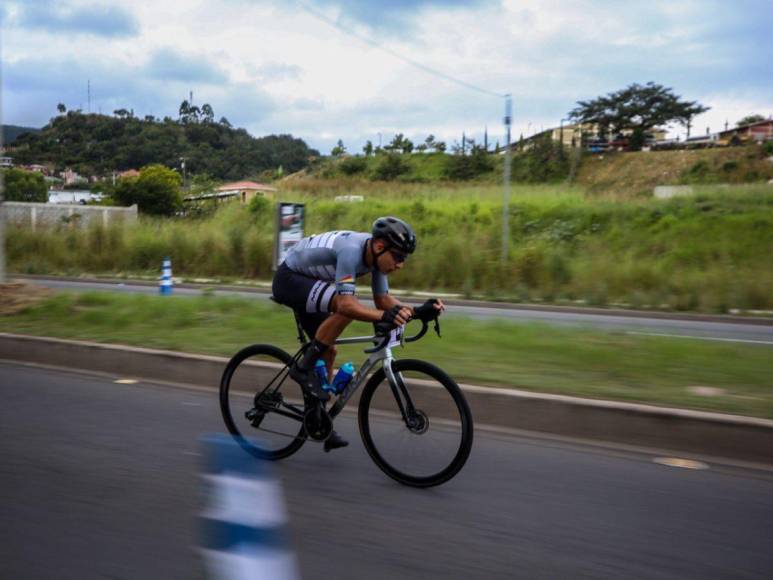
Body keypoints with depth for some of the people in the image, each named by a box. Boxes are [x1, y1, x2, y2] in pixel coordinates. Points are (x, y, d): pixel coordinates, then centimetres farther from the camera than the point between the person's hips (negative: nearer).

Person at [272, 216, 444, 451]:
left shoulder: (376, 255, -8)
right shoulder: (351, 250, -33)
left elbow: (382, 299, -3)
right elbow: (345, 303, -43)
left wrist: (417, 311, -17)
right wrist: (384, 316, -55)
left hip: (307, 282, 9)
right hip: (288, 279, -9)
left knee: (328, 351, 7)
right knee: (346, 309, -31)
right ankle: (303, 368, -16)